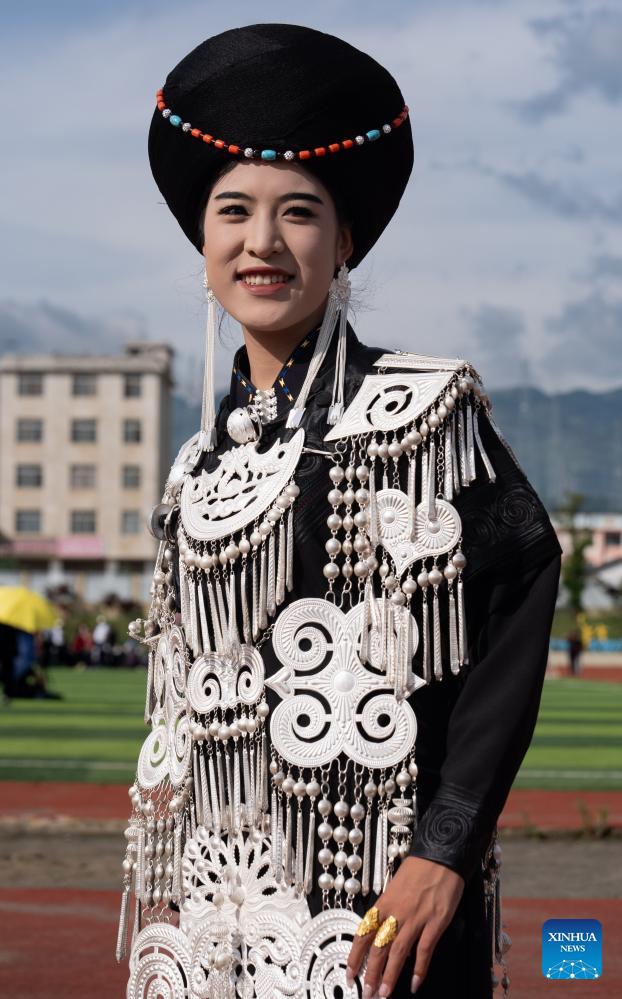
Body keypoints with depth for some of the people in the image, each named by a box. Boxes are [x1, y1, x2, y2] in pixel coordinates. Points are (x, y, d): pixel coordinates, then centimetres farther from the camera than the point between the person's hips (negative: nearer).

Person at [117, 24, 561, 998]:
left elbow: (526, 584, -15)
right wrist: (162, 901, 14)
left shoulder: (415, 407, -7)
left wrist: (446, 850, -19)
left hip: (375, 913, -5)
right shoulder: (208, 453, 11)